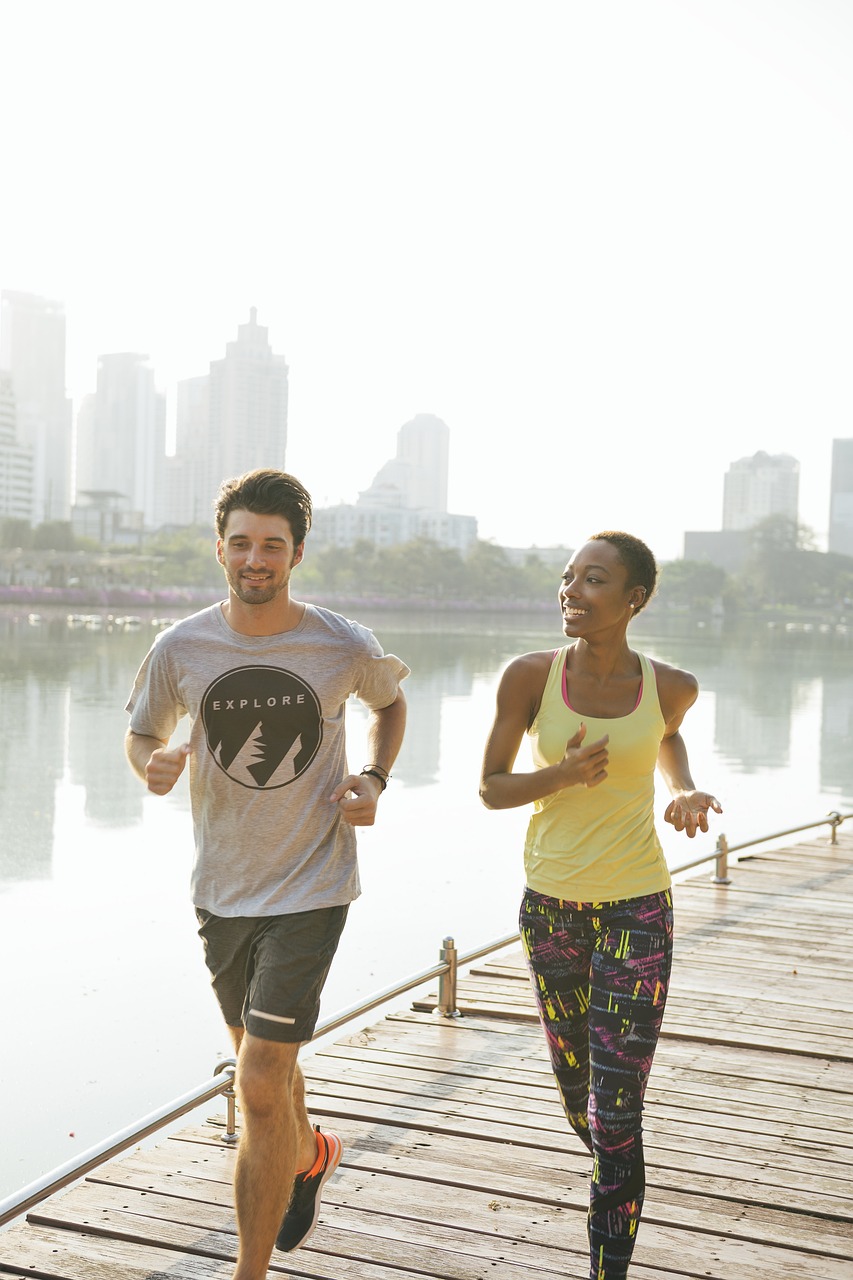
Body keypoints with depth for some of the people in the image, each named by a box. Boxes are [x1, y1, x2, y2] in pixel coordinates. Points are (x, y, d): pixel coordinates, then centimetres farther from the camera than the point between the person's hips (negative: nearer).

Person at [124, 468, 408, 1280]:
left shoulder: (344, 648, -11)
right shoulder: (181, 649, -8)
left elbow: (390, 701, 11)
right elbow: (140, 734, 7)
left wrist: (374, 779, -5)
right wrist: (153, 765, -16)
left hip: (310, 887, -3)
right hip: (222, 888, 4)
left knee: (259, 1088, -9)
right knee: (261, 1061, 23)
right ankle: (310, 1154, 56)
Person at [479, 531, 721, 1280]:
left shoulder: (671, 686, -9)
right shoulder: (530, 676, -11)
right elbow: (491, 788, -4)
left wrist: (685, 792, -3)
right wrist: (561, 776, -23)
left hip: (636, 911, -2)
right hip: (550, 906, 2)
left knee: (616, 1113, -6)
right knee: (577, 1094, 20)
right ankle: (619, 1185, 52)